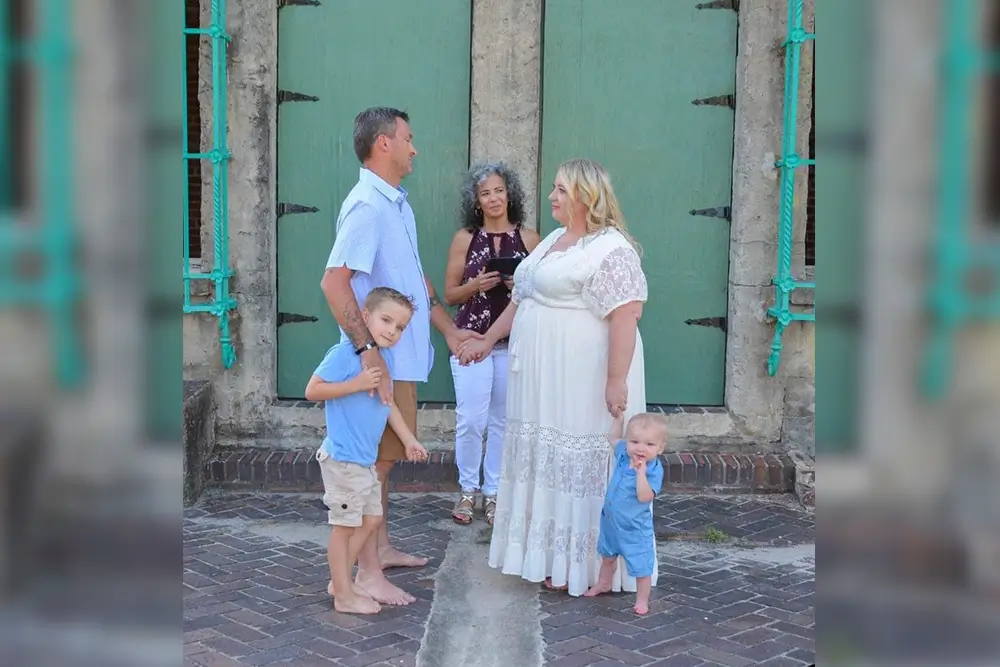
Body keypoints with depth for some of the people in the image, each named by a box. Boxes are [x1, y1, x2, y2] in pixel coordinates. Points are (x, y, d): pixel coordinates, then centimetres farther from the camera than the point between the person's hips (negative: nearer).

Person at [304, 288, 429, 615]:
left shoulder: (384, 357, 8)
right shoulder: (344, 354, -18)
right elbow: (312, 390, -19)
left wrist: (409, 440, 18)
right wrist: (357, 384, -25)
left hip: (366, 459, 9)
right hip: (343, 459, -9)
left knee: (371, 519, 17)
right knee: (345, 525, 2)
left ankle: (340, 581, 30)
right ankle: (344, 596, 14)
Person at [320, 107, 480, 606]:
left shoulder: (397, 204, 13)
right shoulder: (367, 206, -18)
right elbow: (334, 282, -27)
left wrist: (448, 329, 21)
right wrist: (368, 349, -31)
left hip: (402, 355, 10)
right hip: (383, 359, -9)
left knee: (384, 456, 18)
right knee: (376, 459, -3)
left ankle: (381, 549, 31)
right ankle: (368, 573, 6)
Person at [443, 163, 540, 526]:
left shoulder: (529, 239, 3)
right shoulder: (464, 238, 3)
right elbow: (449, 295, 5)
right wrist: (476, 285, -13)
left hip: (514, 342, 1)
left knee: (503, 421, 7)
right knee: (470, 420, -4)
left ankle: (494, 492, 20)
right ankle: (468, 489, 15)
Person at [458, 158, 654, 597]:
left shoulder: (610, 249, -15)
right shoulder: (554, 240, 15)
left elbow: (624, 317, -22)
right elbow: (522, 299, 23)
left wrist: (617, 381, -27)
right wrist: (488, 340, 25)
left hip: (586, 381, -9)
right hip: (546, 378, 9)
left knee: (585, 466, -1)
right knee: (554, 462, 13)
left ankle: (584, 565, 10)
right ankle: (555, 553, 24)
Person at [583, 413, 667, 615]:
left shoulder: (654, 470, -28)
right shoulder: (623, 453, -10)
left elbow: (644, 497, -37)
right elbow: (615, 439, 14)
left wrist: (641, 471, -45)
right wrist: (618, 416, 9)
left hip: (634, 528, -7)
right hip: (611, 520, 7)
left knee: (641, 566, 7)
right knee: (607, 555, 30)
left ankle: (642, 599, 27)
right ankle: (603, 583, 54)